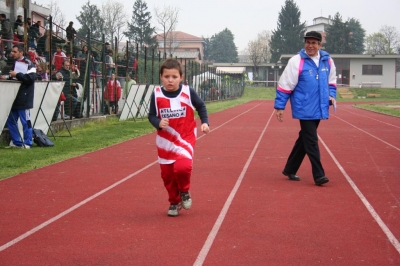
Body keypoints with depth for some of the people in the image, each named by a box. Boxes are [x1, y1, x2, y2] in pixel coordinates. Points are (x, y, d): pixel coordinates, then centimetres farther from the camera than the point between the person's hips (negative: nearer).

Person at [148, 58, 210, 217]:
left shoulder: (188, 92, -9)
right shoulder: (156, 94, -8)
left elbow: (201, 106, 9)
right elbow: (151, 115, -1)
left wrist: (204, 122, -2)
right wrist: (158, 123, -21)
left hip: (185, 138, -2)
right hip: (165, 141, 2)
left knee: (182, 167, -24)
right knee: (167, 174, 8)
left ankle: (184, 192, 8)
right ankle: (174, 202, 33)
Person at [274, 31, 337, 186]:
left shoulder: (328, 61, 6)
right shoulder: (297, 61, -9)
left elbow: (331, 81, 22)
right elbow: (285, 84, -7)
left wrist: (331, 95, 4)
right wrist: (279, 106, -8)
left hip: (319, 109, 6)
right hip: (304, 109, -6)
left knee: (304, 140, 14)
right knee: (311, 142, -9)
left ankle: (290, 170, 26)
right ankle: (318, 175, -6)